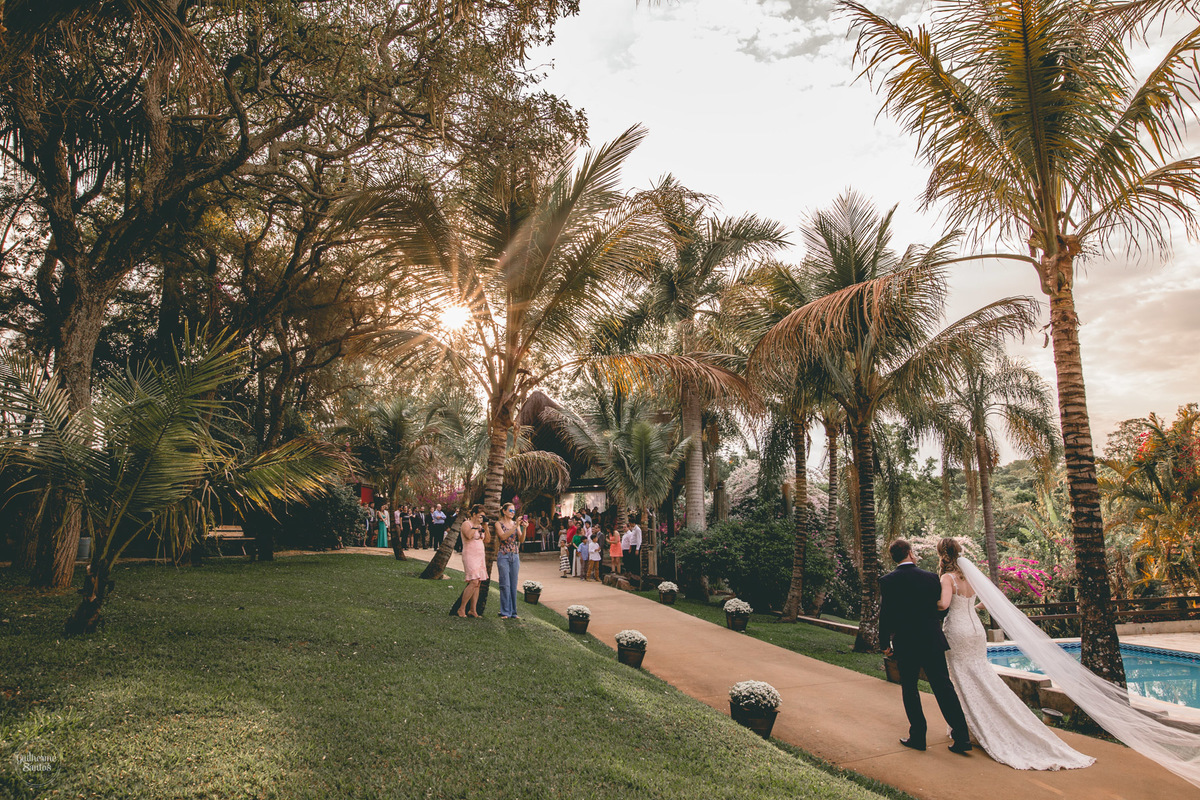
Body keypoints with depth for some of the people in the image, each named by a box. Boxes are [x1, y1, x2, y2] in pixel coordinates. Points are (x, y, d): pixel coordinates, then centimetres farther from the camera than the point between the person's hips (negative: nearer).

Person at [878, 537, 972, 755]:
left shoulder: (887, 581, -8)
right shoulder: (930, 577, -1)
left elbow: (885, 614, -7)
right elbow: (940, 608, 7)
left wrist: (885, 643, 3)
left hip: (905, 645, -2)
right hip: (932, 642, 2)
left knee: (909, 690, 9)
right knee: (944, 688, 8)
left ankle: (918, 736, 13)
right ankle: (962, 737, 8)